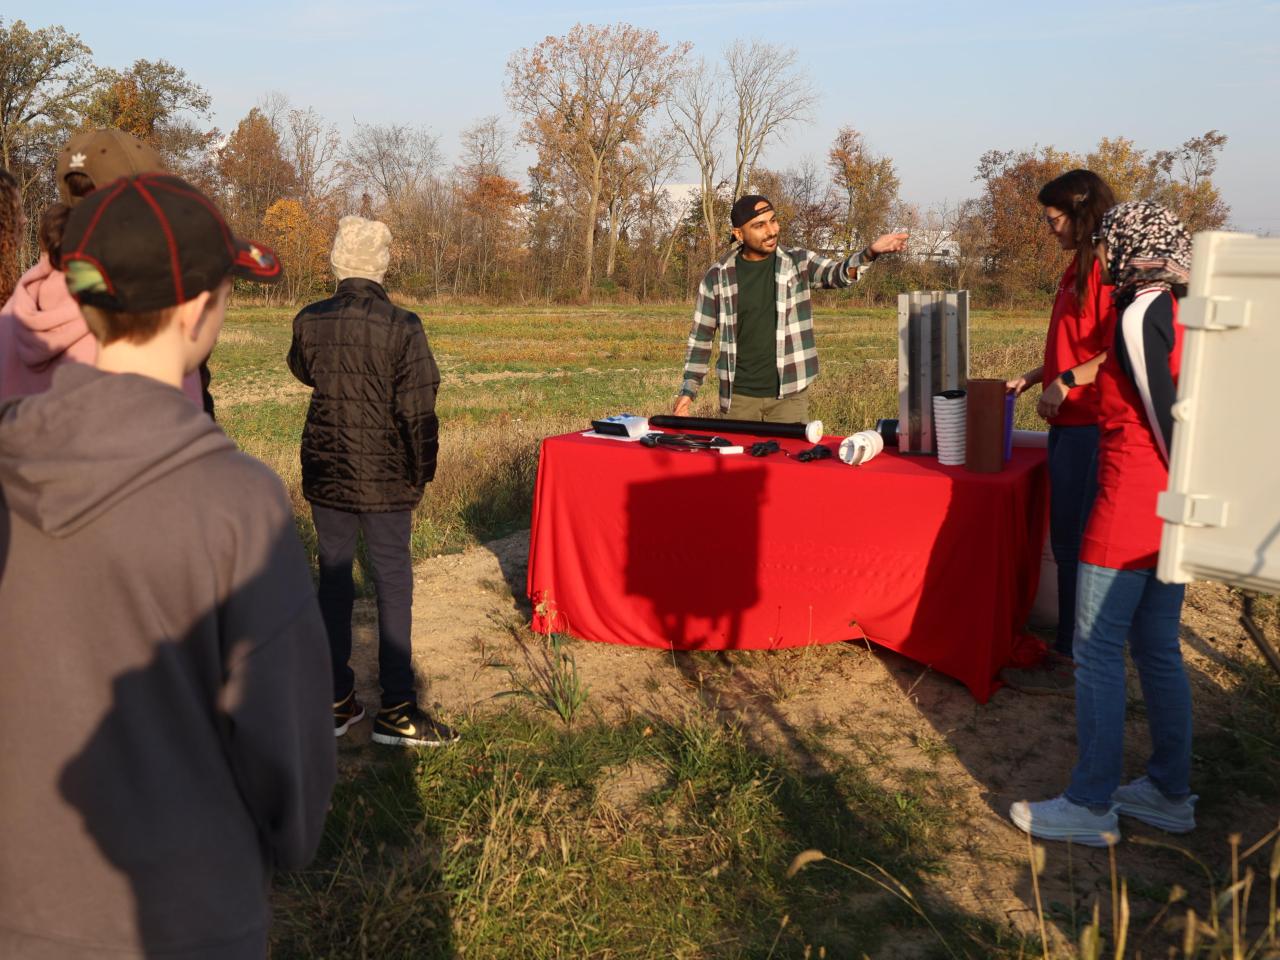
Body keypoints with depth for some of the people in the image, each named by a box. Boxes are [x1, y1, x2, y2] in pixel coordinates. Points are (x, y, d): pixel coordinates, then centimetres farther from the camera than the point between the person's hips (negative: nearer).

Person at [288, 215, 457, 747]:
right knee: (393, 585, 4)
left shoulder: (310, 321, -3)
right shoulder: (401, 327, -14)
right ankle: (397, 710, 7)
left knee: (333, 579, 13)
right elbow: (418, 413, -12)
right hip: (383, 478, -4)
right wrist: (420, 477, -1)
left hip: (325, 473, 4)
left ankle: (336, 700, 19)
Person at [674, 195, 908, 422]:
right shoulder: (717, 277, -1)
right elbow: (701, 337, 6)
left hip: (789, 395, 0)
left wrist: (870, 253, -38)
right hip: (740, 396, 0)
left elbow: (838, 274, -19)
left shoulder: (799, 263, 0)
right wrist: (689, 389, 1)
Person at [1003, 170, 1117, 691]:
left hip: (1087, 425, -10)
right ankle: (1069, 642, 25)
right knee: (1066, 538, 15)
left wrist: (1066, 382, -22)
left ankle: (1068, 661, 4)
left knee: (1072, 540, -4)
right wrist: (1030, 378, 17)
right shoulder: (1079, 267, 16)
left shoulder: (1107, 270, -15)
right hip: (1068, 421, 10)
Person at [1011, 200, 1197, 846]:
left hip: (1130, 509, -9)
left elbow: (1166, 416, -16)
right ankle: (1170, 793, 26)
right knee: (1157, 649, 16)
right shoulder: (1178, 312, 11)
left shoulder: (1139, 315, -16)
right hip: (1174, 508, 9)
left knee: (1097, 651, -1)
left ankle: (1091, 806, 7)